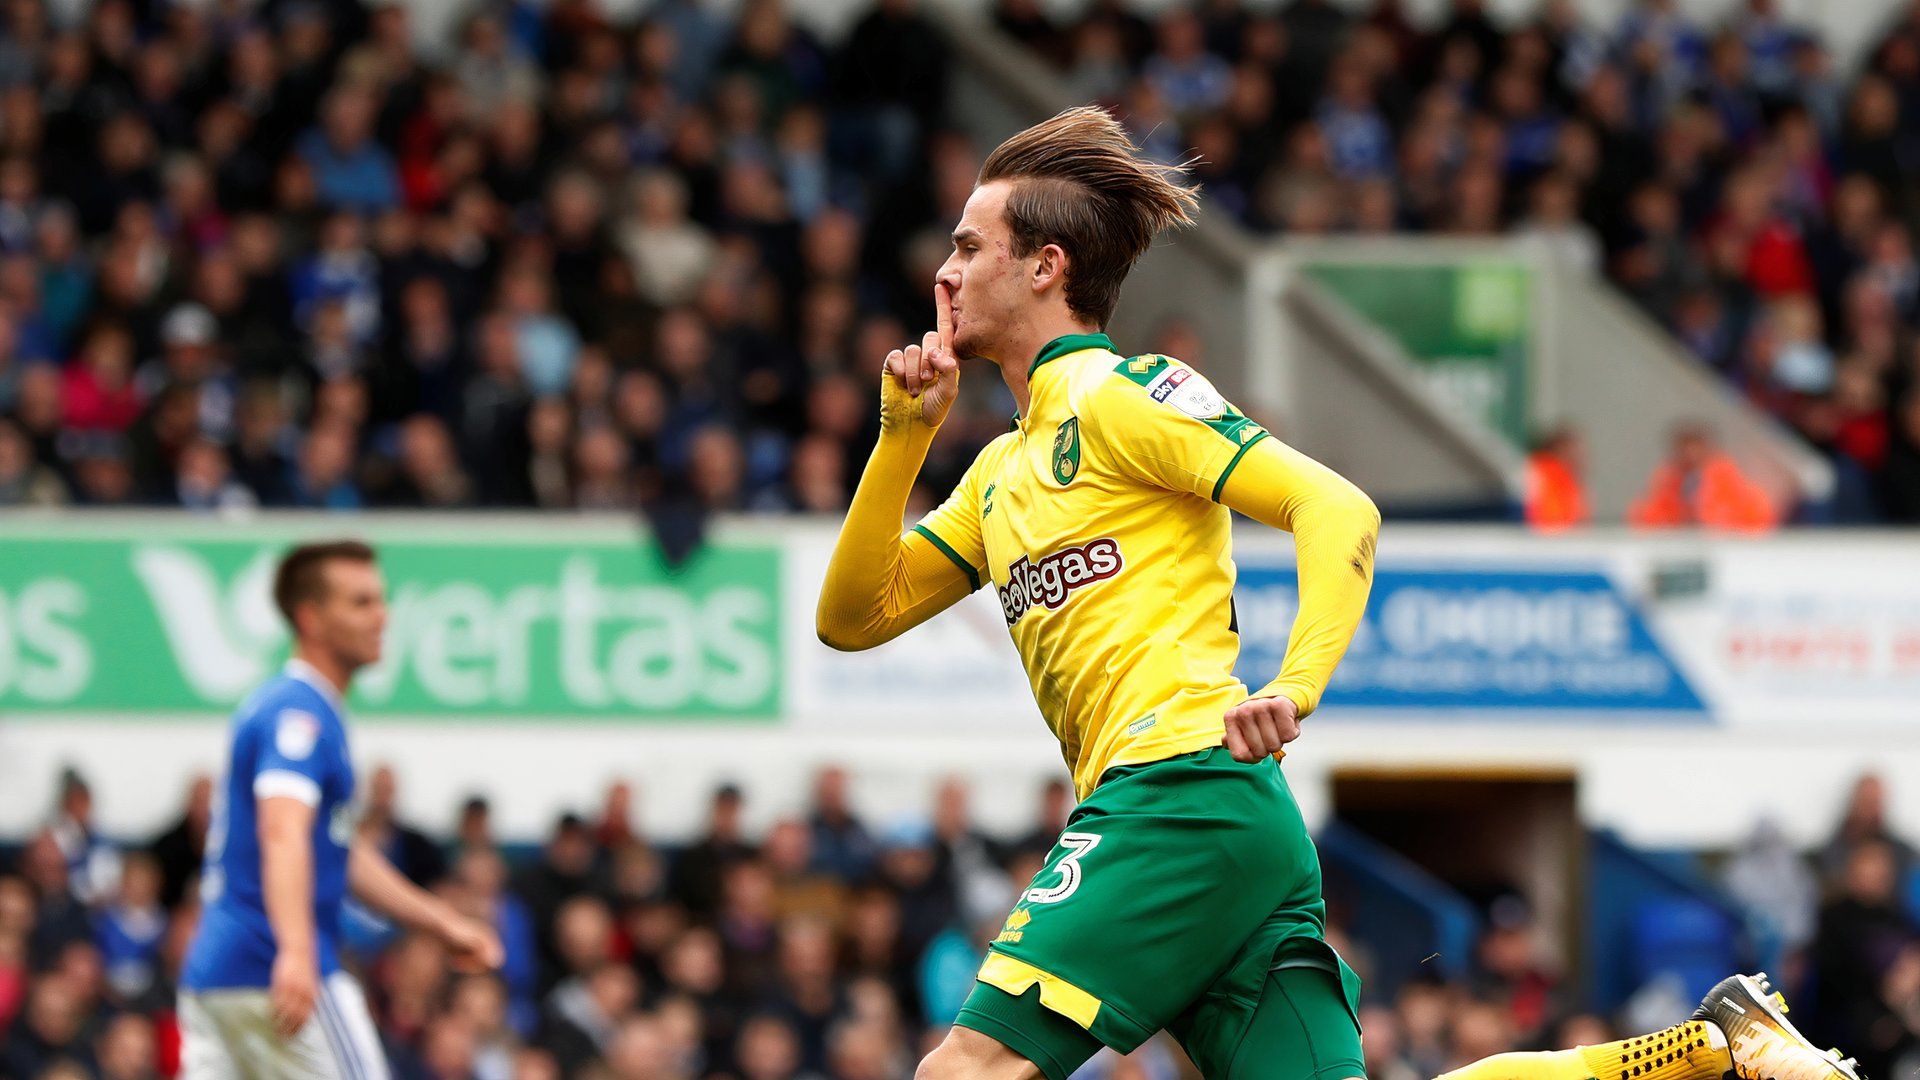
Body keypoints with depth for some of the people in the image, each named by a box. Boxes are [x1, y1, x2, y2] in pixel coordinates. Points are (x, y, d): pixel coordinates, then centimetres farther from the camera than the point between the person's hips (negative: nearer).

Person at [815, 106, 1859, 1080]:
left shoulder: (1120, 394, 0)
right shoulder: (1003, 469, 27)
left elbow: (1336, 509, -9)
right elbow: (853, 617, 23)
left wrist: (1294, 688, -24)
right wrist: (902, 436, 10)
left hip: (1179, 784, -9)